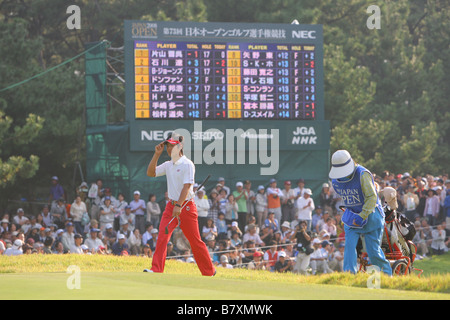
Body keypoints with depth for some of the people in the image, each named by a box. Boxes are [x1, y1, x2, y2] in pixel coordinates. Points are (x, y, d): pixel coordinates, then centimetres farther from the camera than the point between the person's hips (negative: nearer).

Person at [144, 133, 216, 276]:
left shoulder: (187, 164, -10)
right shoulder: (168, 165, 12)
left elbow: (187, 186, -19)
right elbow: (151, 173, 12)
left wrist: (179, 206, -29)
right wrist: (157, 154, 5)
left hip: (186, 206, -6)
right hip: (171, 205, 6)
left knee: (195, 241, 3)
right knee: (162, 236, -13)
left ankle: (209, 271, 17)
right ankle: (156, 270, -19)